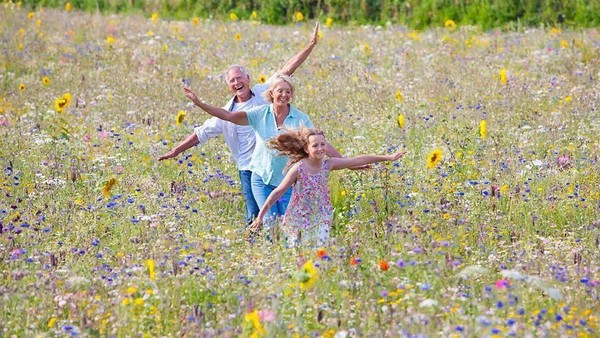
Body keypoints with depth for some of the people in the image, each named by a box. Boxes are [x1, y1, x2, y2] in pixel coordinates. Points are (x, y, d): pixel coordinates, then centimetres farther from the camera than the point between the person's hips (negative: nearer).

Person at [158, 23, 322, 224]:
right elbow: (202, 133, 12)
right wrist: (177, 150, 9)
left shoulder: (264, 93, 4)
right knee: (254, 215, -3)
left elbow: (287, 70, 2)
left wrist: (311, 45, -2)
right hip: (249, 169, 1)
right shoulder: (227, 113, 7)